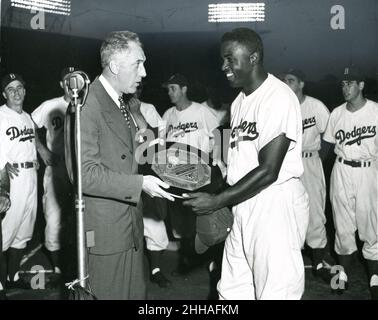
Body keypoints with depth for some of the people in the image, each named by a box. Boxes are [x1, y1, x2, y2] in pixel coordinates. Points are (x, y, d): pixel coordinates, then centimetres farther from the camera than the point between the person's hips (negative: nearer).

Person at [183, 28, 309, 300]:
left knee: (275, 291, 2)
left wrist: (217, 201, -17)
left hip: (276, 204, -8)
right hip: (245, 204, 9)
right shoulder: (240, 101, 14)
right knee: (233, 290, 14)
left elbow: (268, 171, -20)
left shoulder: (278, 98, -15)